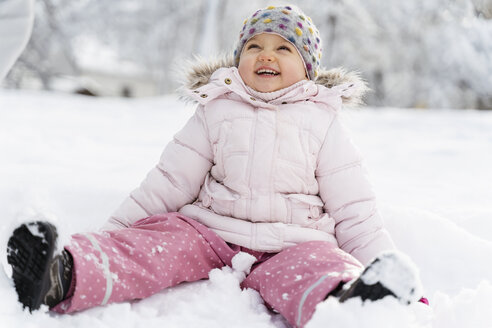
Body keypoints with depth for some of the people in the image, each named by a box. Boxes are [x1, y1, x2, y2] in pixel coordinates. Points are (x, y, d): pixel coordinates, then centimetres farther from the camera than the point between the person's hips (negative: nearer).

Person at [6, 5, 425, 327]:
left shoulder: (323, 121, 11)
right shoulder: (217, 111, 13)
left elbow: (353, 209, 11)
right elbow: (169, 181, 14)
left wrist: (382, 262, -1)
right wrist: (112, 230, 8)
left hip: (291, 242, -1)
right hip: (210, 231, 2)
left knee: (314, 264, -35)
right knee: (158, 243, -27)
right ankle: (60, 278, -50)